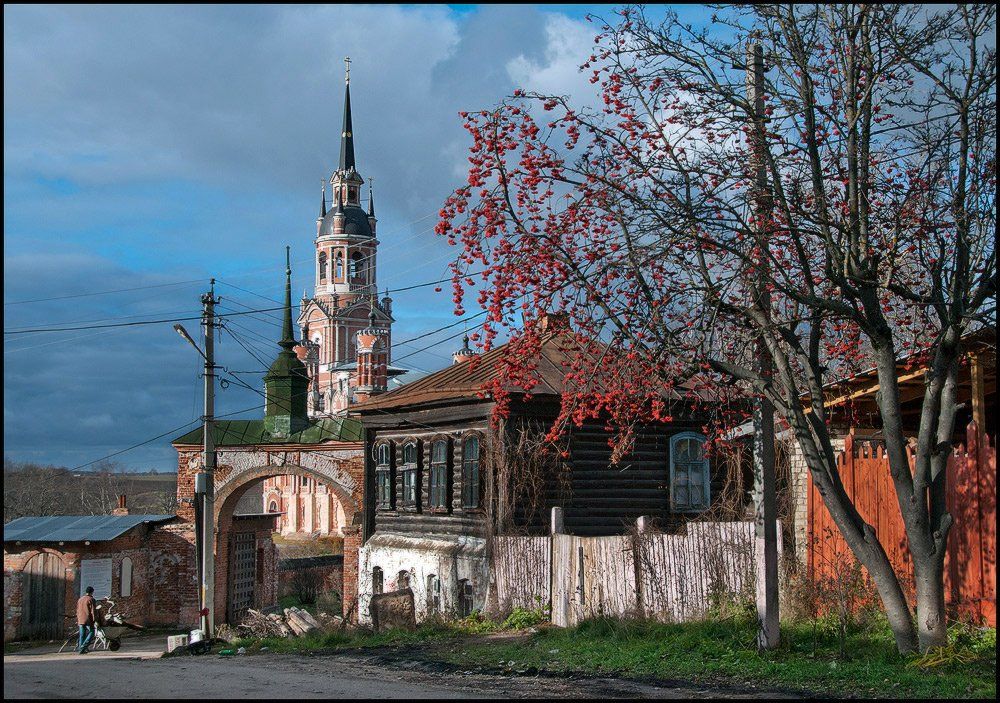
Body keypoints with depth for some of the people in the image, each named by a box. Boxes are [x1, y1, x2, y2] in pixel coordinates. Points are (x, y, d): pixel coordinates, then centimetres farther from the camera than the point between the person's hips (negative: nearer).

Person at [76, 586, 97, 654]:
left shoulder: (80, 599, 16)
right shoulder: (91, 599, -7)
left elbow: (77, 611, 20)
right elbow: (93, 611, -12)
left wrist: (77, 620, 25)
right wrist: (95, 620, -11)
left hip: (80, 620, 7)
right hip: (88, 620, -7)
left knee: (82, 635, 10)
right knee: (91, 633, -1)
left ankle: (80, 647, 10)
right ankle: (83, 646, -15)